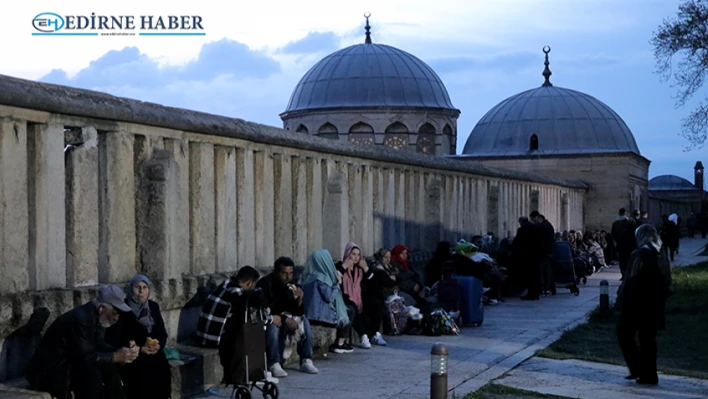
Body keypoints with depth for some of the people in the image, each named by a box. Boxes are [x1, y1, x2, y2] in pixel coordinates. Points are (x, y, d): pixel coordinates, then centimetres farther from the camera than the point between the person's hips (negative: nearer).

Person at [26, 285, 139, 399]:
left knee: (110, 368, 2)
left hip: (69, 364, 10)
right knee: (92, 373, -28)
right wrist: (116, 357, -21)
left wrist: (120, 352, -11)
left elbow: (98, 345, 5)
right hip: (48, 373, -10)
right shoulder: (80, 319, -27)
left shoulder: (95, 316, 1)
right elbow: (86, 357, -28)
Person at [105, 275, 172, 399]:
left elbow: (162, 333, 11)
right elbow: (115, 339, -10)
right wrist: (139, 349, -18)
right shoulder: (123, 309, -6)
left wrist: (158, 345, -11)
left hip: (152, 352, 4)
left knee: (161, 367, -16)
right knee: (143, 370, -23)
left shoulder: (153, 306, 9)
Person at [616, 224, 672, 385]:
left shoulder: (638, 255, -14)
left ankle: (637, 369, -1)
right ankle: (649, 374, 11)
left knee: (625, 334, 7)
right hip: (655, 305, 6)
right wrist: (661, 299, 19)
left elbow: (629, 282, -17)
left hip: (636, 304, -6)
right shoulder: (662, 257, 6)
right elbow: (667, 283, 10)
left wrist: (622, 302, -10)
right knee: (648, 339, 12)